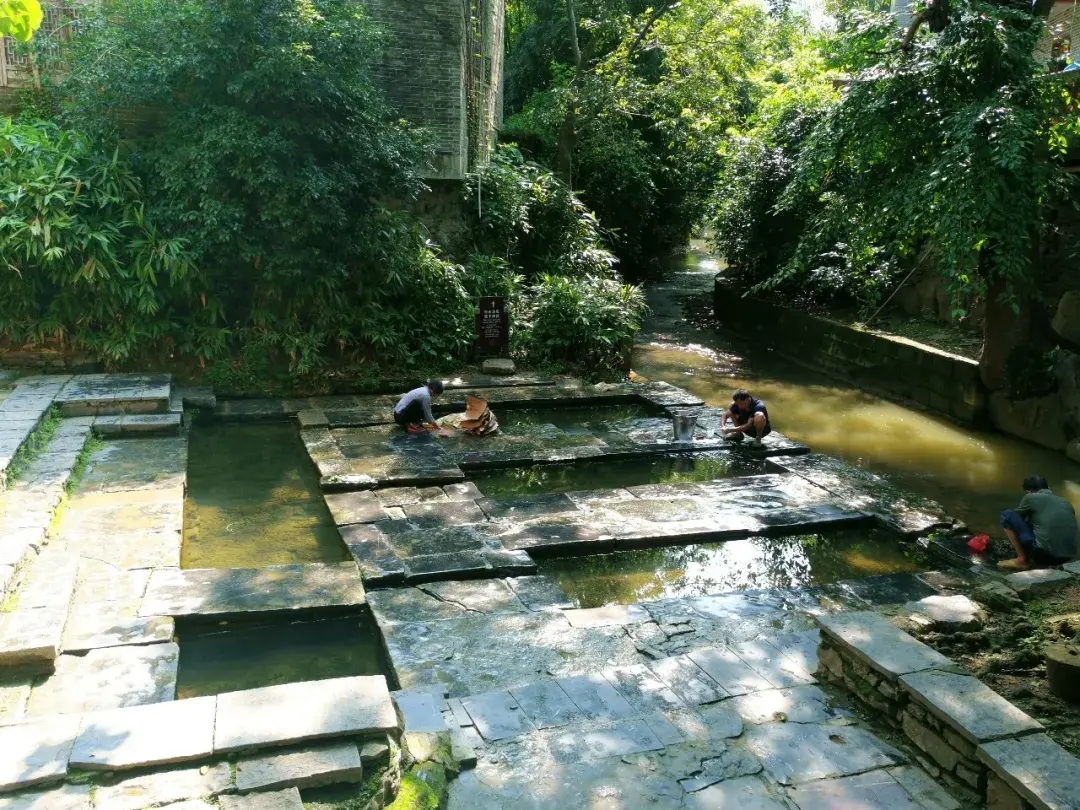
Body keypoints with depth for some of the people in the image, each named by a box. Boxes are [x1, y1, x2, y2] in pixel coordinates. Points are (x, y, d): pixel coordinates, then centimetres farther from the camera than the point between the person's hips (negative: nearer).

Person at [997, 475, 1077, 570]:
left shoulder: (1030, 498, 7)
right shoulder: (1066, 503, 21)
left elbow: (1017, 517, 23)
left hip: (1043, 552, -6)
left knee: (1007, 515, 8)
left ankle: (1022, 560, 7)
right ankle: (1041, 561, 17)